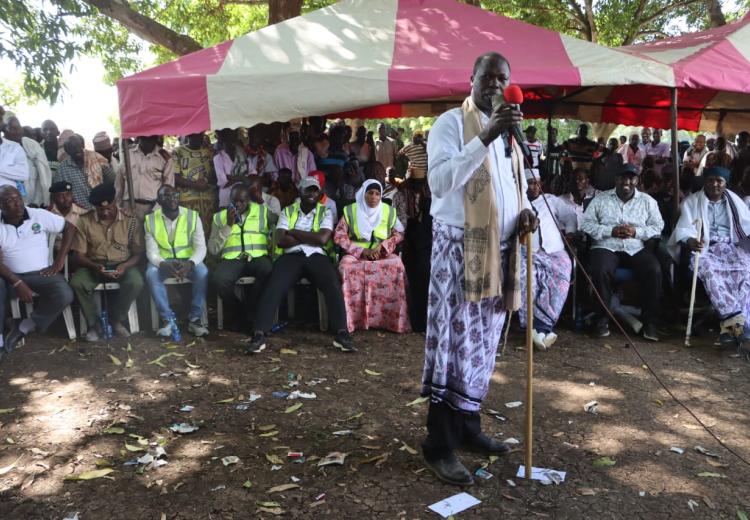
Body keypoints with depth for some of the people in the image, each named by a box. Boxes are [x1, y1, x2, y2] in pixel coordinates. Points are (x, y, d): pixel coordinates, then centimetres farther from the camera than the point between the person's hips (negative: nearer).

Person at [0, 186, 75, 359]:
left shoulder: (39, 215, -2)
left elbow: (70, 228, 2)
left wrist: (59, 262, -4)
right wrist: (17, 283, -24)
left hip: (40, 273, 0)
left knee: (64, 295, -28)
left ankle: (25, 327, -8)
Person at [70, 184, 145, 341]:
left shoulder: (131, 220, -4)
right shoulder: (84, 221, -3)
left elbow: (138, 253, -2)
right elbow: (78, 254, -2)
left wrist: (125, 266, -22)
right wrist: (95, 266, -22)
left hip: (122, 265, 0)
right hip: (93, 266, 1)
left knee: (136, 282, -32)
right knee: (77, 283, -31)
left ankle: (115, 319, -6)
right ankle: (94, 323, -7)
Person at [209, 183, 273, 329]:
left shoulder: (264, 211, 11)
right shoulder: (220, 216, 13)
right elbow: (212, 249, 6)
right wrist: (228, 226, -3)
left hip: (258, 257, -1)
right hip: (232, 259, 1)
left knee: (269, 271, -36)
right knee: (218, 279, -32)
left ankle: (253, 312, -12)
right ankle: (237, 313, -3)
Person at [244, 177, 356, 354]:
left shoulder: (325, 212, 13)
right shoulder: (287, 211, 15)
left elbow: (323, 239, -6)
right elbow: (281, 240, 0)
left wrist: (294, 232, -1)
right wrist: (310, 237, -2)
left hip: (317, 256, 0)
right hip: (291, 256, 0)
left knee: (333, 286, -30)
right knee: (273, 287, -27)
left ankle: (342, 334, -31)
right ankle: (259, 335, -30)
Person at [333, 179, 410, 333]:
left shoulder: (389, 211, 9)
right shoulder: (350, 210, 4)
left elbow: (399, 234, 9)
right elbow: (339, 236, 0)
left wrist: (382, 246, -9)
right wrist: (362, 251, -10)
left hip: (383, 254, 1)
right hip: (356, 254, -1)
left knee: (396, 265, -32)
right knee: (347, 266, -35)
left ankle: (392, 319, -25)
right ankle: (351, 320, -29)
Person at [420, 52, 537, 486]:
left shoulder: (507, 132, 18)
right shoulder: (452, 122, -6)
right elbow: (440, 181, -22)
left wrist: (524, 211, 1)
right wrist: (486, 136, -28)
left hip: (499, 250, 8)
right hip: (459, 246, -7)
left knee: (482, 343, 12)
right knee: (454, 343, -6)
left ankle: (467, 427, 25)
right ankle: (440, 445, 3)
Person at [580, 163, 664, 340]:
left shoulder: (647, 201, 13)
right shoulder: (601, 199, 9)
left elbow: (658, 226, 7)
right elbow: (585, 223, 1)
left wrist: (636, 232, -10)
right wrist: (611, 231, -11)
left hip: (637, 249, 2)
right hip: (606, 246, -1)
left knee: (654, 271, -28)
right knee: (600, 271, -34)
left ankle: (649, 321, -12)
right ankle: (602, 319, -15)